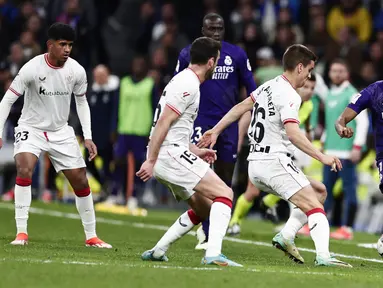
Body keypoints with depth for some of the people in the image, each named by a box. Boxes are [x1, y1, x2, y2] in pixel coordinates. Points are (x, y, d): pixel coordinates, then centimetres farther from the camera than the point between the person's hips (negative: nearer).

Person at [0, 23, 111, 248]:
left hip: (61, 132, 4)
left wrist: (88, 137, 0)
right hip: (31, 128, -4)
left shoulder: (77, 71, -10)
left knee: (81, 180, 2)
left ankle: (91, 236, 16)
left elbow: (82, 103, 6)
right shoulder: (32, 69, -21)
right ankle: (21, 233, -22)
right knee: (24, 169, -28)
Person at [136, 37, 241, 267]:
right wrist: (151, 161, -22)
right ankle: (213, 253, -28)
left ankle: (158, 251, 14)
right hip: (171, 153, -10)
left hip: (172, 155, 10)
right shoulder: (188, 84, -12)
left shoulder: (185, 81, 21)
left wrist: (196, 151, 23)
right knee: (224, 193, -15)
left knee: (204, 208, 16)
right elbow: (163, 122, -19)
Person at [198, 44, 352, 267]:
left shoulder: (269, 86, 14)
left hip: (256, 165, 9)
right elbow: (293, 133, -26)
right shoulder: (289, 96, -14)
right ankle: (323, 256, -28)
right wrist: (322, 157, -27)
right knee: (315, 206, -11)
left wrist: (216, 131, 27)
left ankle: (286, 236, 4)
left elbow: (240, 108, 20)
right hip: (275, 162, -9)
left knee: (319, 191, 16)